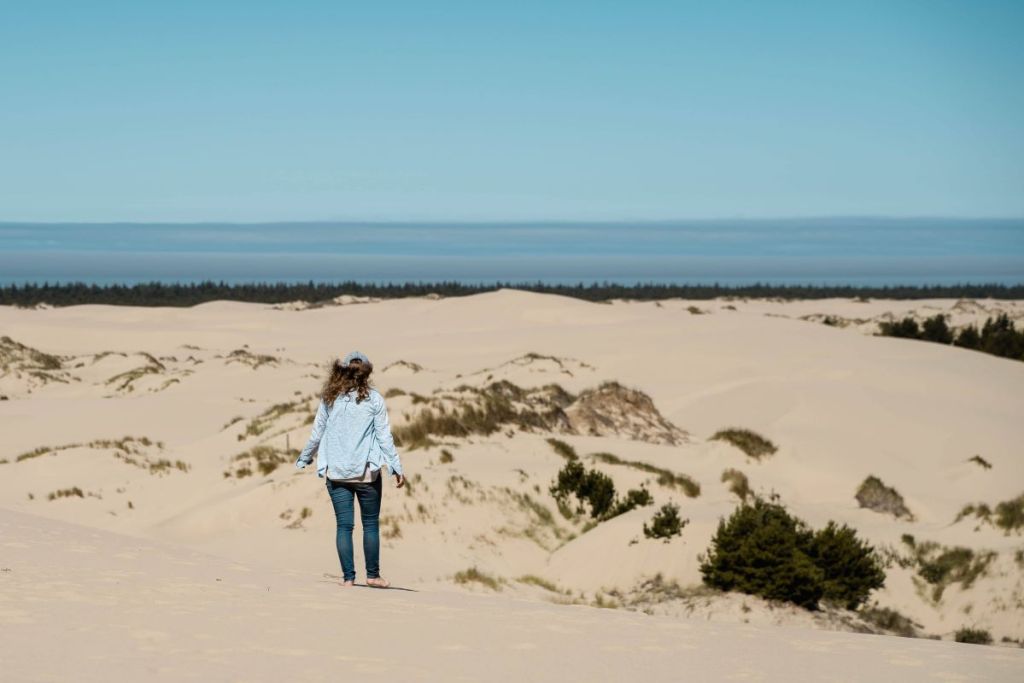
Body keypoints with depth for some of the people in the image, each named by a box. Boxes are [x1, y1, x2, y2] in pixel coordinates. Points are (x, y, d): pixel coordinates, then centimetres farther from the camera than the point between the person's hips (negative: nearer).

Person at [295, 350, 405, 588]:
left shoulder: (330, 399, 2)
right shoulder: (374, 399, -3)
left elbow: (316, 435, 7)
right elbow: (384, 437, -4)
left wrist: (303, 459, 22)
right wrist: (396, 468, 1)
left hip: (336, 472, 2)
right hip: (366, 471, -2)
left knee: (344, 525, 4)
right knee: (371, 524, 10)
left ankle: (348, 577, 2)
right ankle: (373, 575, 13)